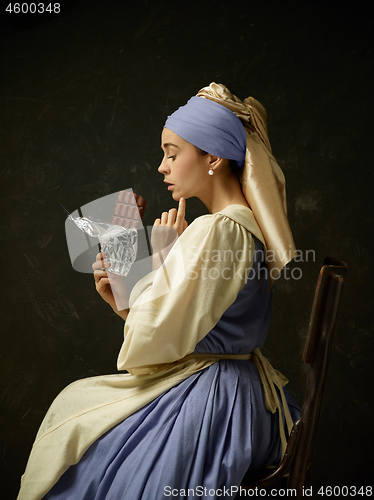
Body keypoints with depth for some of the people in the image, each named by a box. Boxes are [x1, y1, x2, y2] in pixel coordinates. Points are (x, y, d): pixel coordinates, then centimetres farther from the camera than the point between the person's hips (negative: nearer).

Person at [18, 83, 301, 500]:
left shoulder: (212, 231, -23)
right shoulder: (249, 227, 7)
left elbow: (155, 340, -21)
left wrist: (161, 257, -11)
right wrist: (125, 302, 3)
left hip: (204, 402, -9)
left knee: (73, 405, 10)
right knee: (79, 398, 20)